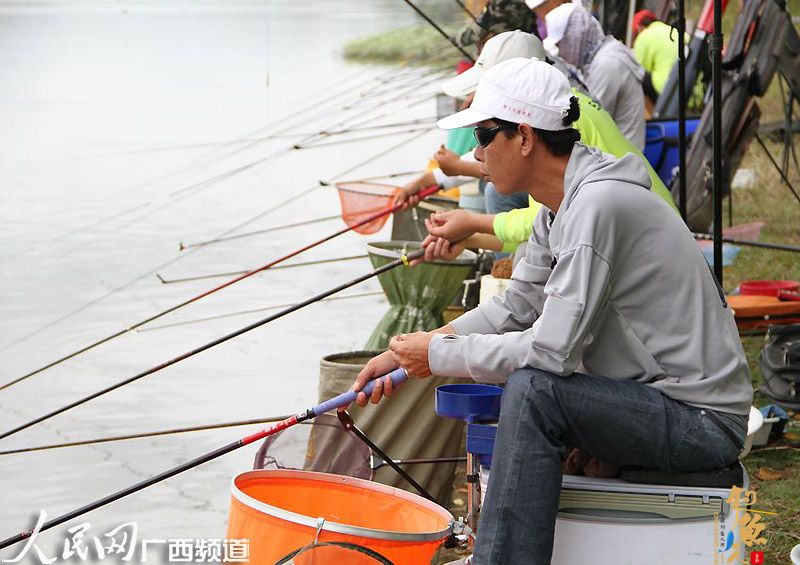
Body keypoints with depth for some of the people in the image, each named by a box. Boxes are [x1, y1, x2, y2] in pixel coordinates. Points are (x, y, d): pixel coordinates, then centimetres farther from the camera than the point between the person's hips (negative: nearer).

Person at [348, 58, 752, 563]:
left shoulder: (599, 205, -22)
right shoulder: (561, 205, 8)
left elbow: (554, 350, -25)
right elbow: (516, 307, 14)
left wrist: (439, 355, -12)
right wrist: (406, 355, 5)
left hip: (704, 423, -10)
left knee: (533, 390, -26)